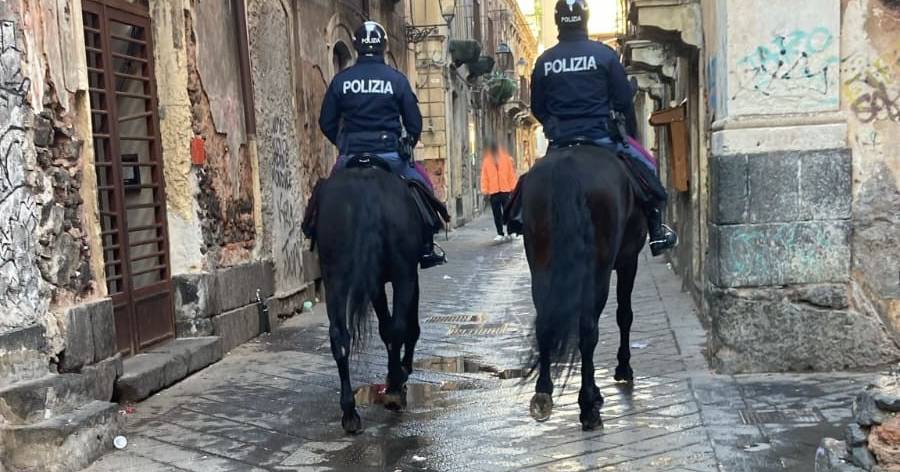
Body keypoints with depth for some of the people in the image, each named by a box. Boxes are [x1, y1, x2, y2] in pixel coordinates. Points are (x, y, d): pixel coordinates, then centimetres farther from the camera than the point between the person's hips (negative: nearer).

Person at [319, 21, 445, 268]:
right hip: (390, 153, -1)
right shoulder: (397, 79, -2)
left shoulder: (341, 80, 3)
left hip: (351, 155, 2)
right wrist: (408, 145, 19)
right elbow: (414, 123, 1)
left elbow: (326, 123, 7)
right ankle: (426, 249, 13)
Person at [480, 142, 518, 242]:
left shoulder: (506, 158, 3)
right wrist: (485, 191, -3)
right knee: (497, 214, 4)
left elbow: (511, 174, 3)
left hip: (506, 190, -1)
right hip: (493, 192, 1)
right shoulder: (486, 161, 5)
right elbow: (484, 177, 4)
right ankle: (500, 234, 11)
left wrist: (513, 188, -2)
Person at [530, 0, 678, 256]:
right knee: (645, 168, 15)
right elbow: (625, 101, -1)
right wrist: (630, 133, 12)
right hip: (602, 136, -2)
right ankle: (656, 231, 13)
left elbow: (537, 108, 9)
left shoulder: (544, 61, 4)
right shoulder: (604, 54, -3)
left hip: (560, 140, 2)